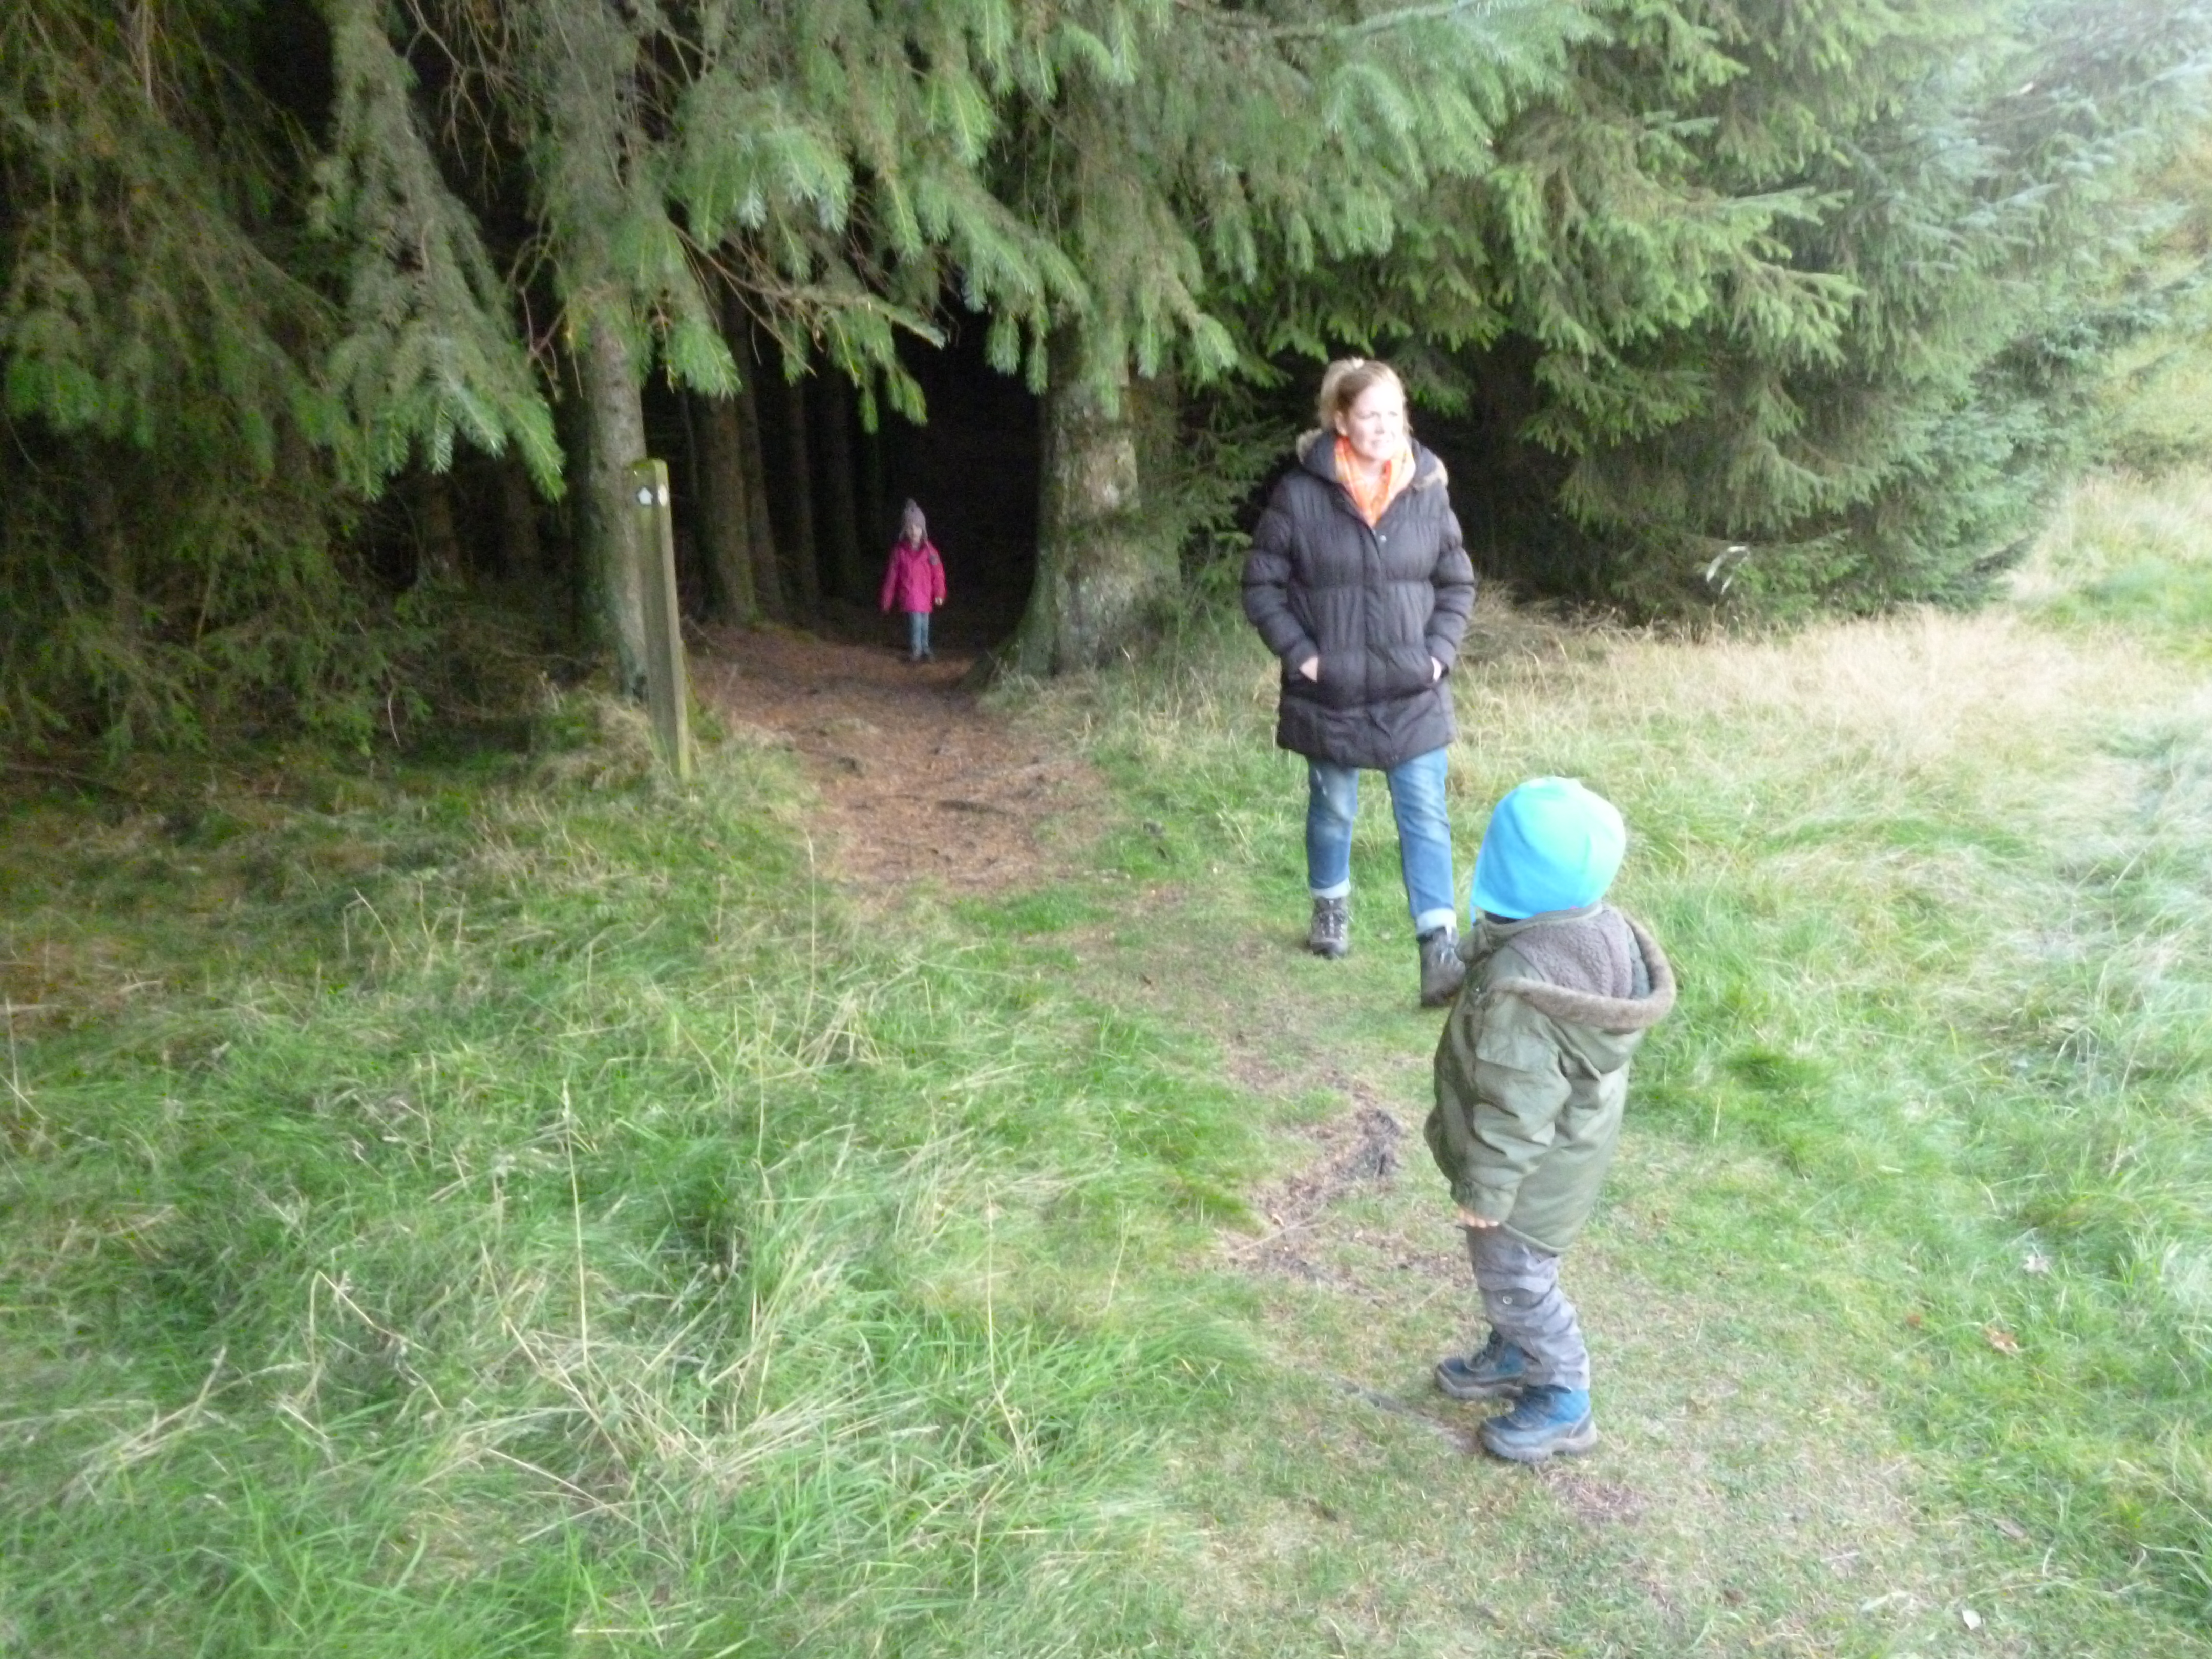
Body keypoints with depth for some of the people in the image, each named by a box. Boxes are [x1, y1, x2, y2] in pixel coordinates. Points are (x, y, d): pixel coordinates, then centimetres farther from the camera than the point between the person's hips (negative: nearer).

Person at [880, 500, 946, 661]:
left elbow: (938, 573, 1)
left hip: (925, 597, 2)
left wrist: (939, 594, -7)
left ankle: (924, 650, 29)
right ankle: (915, 651, 2)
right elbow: (891, 576, 0)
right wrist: (887, 600, 2)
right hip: (909, 596, -2)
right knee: (915, 622, -13)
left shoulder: (929, 550, -2)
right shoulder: (900, 551, -5)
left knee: (924, 625, 12)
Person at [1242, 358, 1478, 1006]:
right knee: (1333, 810, 16)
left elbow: (1458, 583, 8)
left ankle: (1441, 952, -2)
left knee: (1425, 818, -3)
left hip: (1413, 694, 1)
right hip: (1331, 694, -1)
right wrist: (1300, 655, -11)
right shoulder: (1301, 494, -10)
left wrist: (1440, 652, -4)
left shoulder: (1427, 491, -2)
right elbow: (1261, 585, -4)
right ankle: (1331, 909, 41)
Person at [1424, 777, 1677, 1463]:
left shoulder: (1519, 987, -40)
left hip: (1532, 1174, -8)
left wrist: (1485, 1190, -15)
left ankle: (1564, 1405, 35)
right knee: (1515, 1275, 29)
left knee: (1516, 1280, 15)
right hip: (1573, 1148, 8)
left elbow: (1515, 1108, -29)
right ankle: (1514, 1356, 51)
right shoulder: (1604, 929, -12)